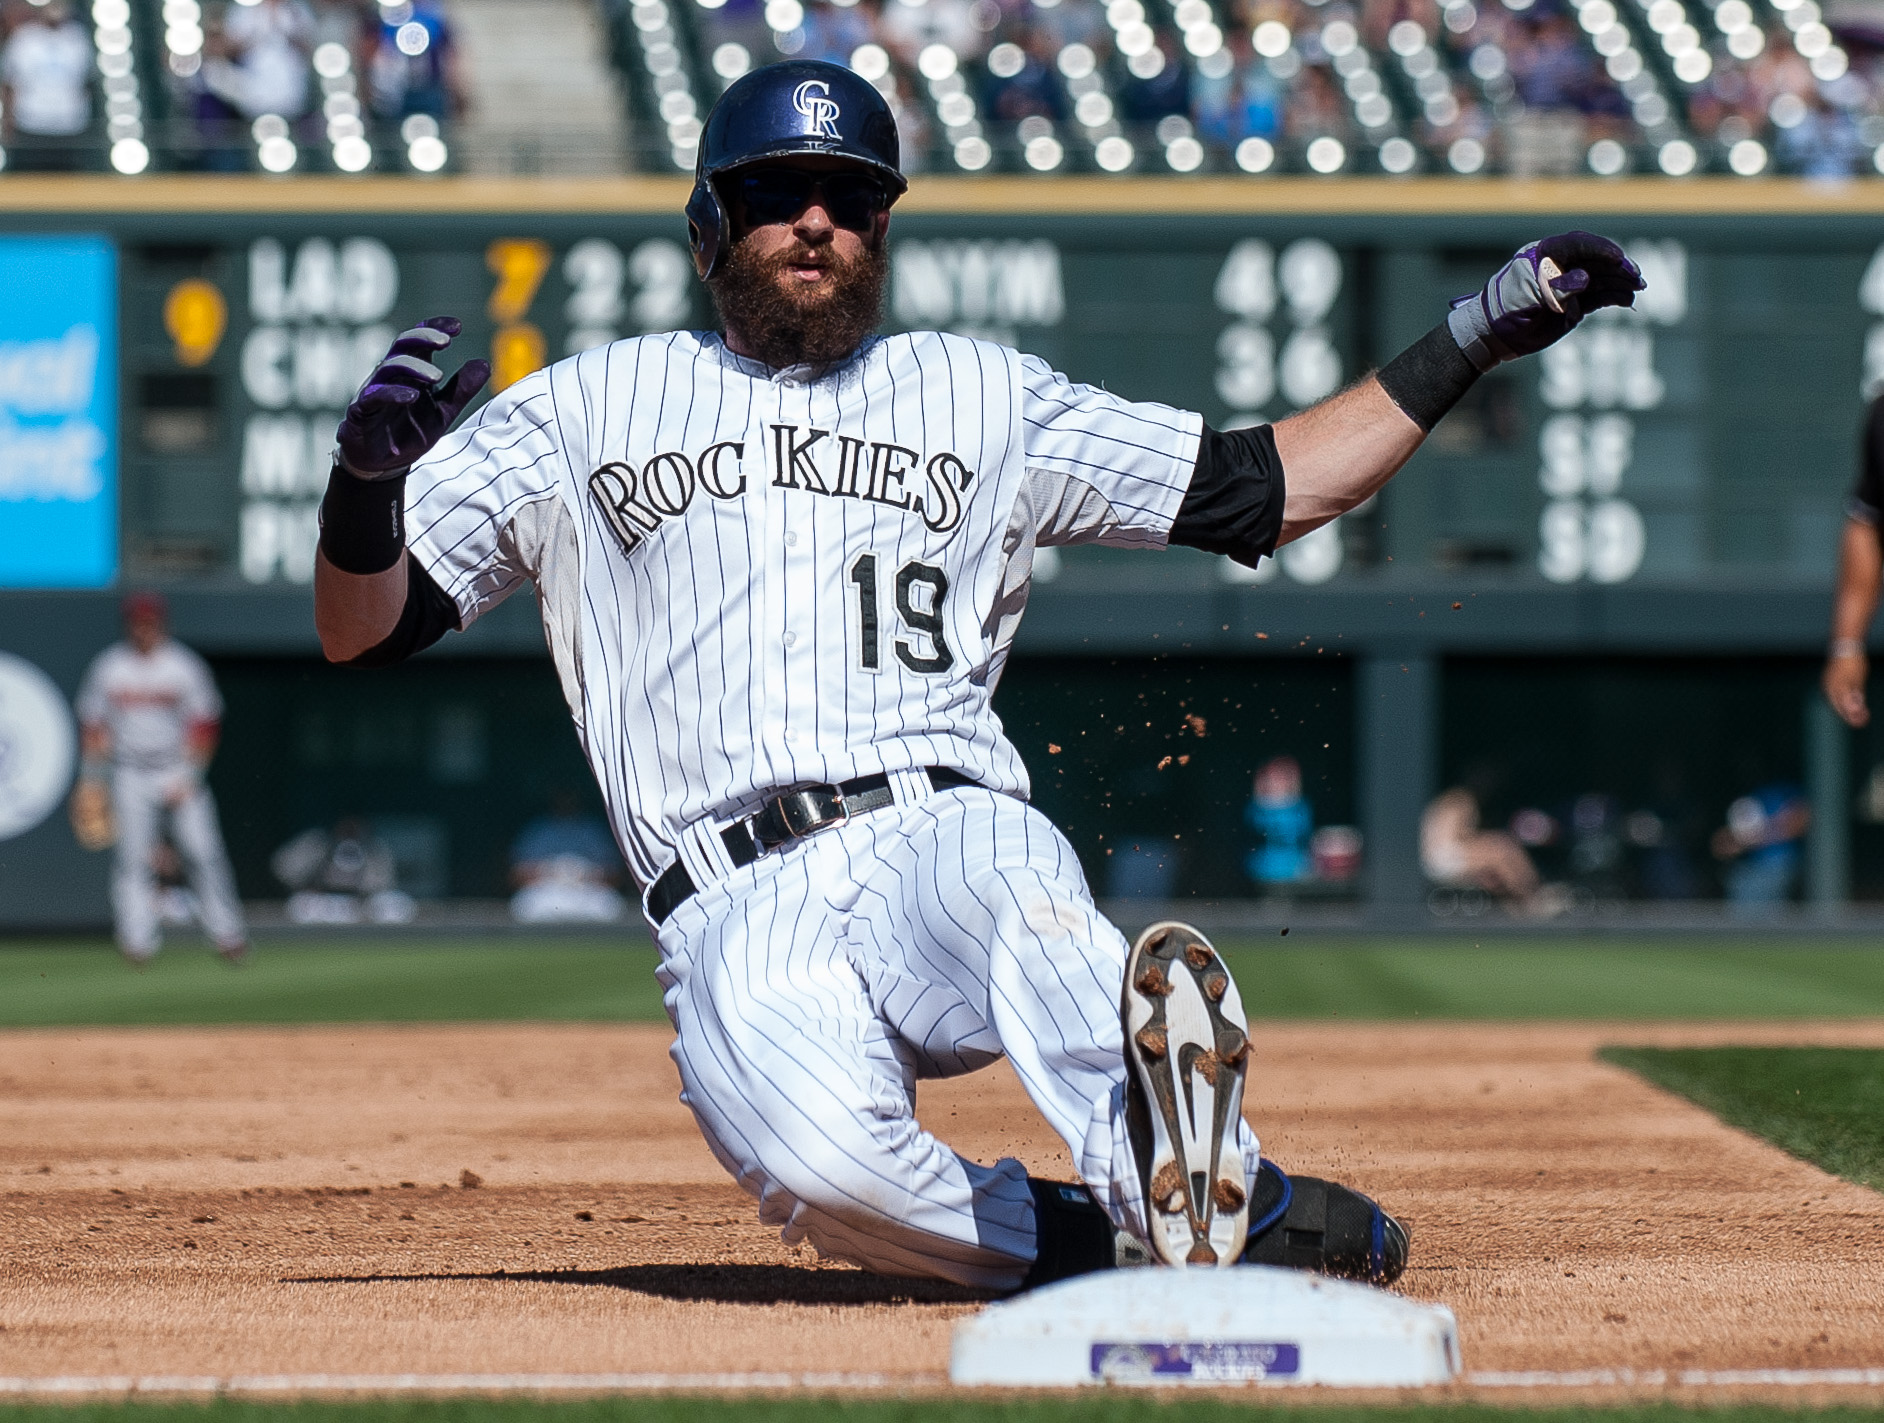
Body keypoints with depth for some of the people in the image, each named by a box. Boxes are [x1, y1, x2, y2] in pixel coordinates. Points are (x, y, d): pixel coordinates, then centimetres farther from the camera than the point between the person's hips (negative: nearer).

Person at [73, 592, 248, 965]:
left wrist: (189, 776, -11)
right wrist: (91, 779, 3)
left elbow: (204, 724, -3)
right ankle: (138, 941, -9)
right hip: (131, 776, 1)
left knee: (203, 852, -7)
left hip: (181, 774, -1)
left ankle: (227, 934, 0)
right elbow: (93, 725, 8)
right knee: (133, 858, -9)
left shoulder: (185, 665, -3)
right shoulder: (108, 668, 2)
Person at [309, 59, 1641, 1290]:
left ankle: (1198, 1185, -59)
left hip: (952, 840, 1)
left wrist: (1474, 338, 20)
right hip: (739, 919, -1)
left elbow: (1266, 490, 26)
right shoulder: (582, 412, 20)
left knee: (1008, 889, -41)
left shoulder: (983, 395, 24)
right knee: (818, 1155, -37)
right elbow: (361, 628, 15)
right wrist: (369, 475, -7)